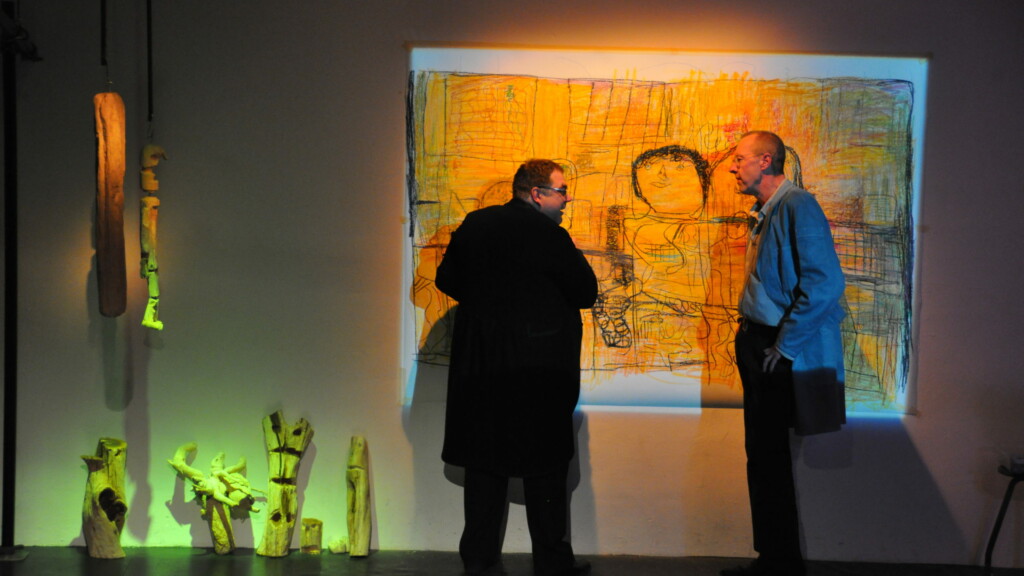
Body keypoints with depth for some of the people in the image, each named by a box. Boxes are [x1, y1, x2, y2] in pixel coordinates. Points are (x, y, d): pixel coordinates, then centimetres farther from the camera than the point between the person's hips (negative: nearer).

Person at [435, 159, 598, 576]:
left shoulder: (475, 225, 5)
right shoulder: (547, 235, -13)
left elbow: (447, 279, 13)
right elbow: (586, 292, -9)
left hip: (479, 365, 6)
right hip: (537, 366, -6)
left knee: (485, 461, 12)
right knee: (546, 466, 6)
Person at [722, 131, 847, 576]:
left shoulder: (797, 205, -15)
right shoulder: (765, 213, 14)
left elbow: (824, 282, -23)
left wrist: (785, 345, -20)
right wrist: (750, 337, 13)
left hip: (781, 352, -9)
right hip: (757, 343, 9)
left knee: (769, 456, -1)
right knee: (762, 455, 14)